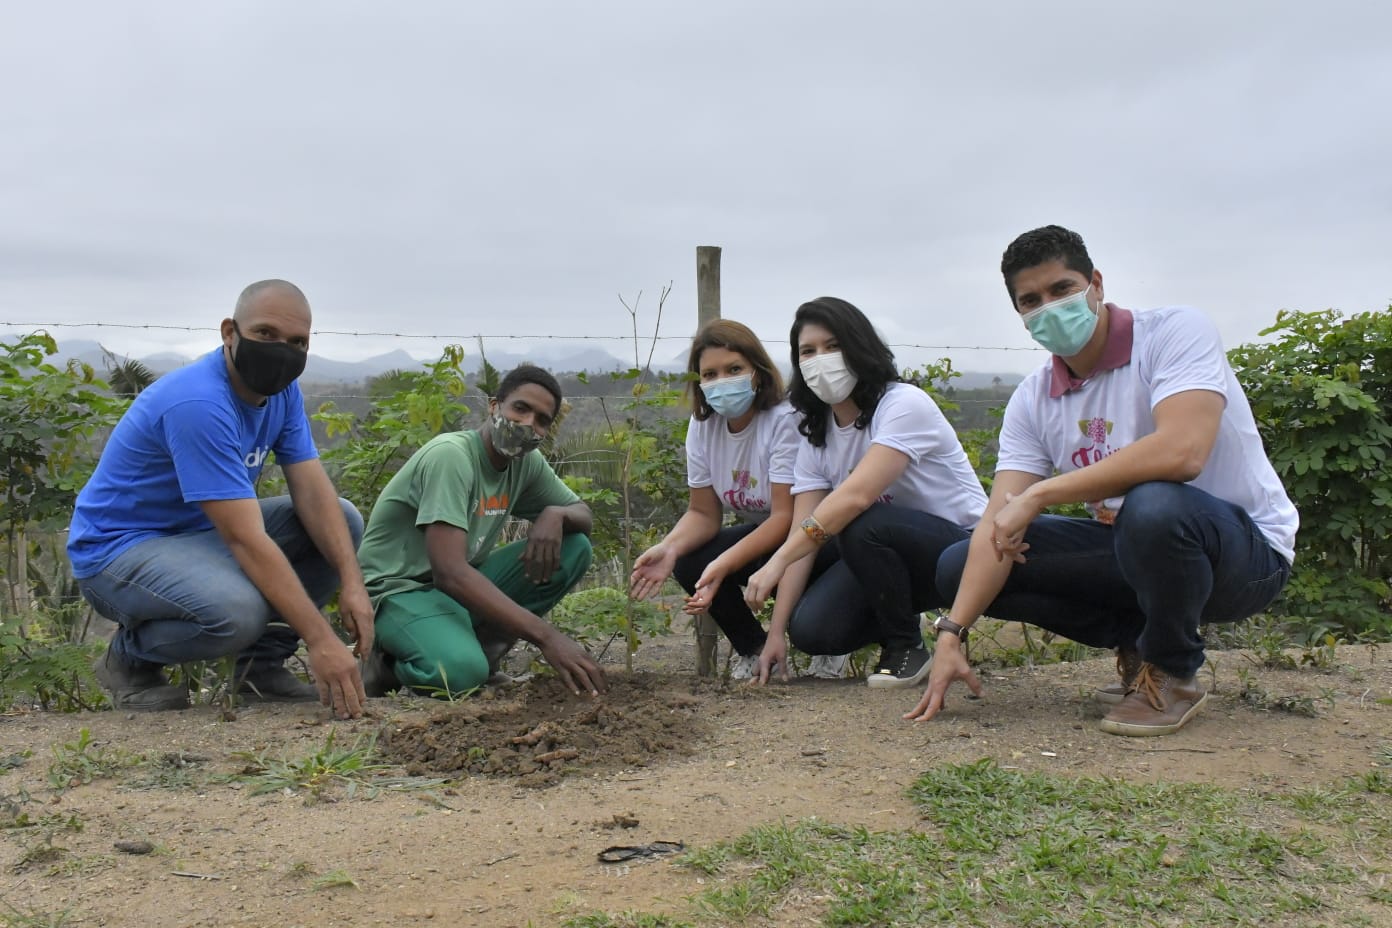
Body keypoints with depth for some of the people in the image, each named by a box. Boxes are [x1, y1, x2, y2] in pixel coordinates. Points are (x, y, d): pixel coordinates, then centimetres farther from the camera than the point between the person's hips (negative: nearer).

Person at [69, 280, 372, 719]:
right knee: (239, 611, -36)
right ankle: (130, 657, -3)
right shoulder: (198, 404, -30)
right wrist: (321, 640, -37)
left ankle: (262, 662, 2)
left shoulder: (283, 390, -3)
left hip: (202, 533, 9)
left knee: (343, 520, -5)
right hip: (118, 547, -8)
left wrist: (351, 581, -24)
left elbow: (313, 493, -8)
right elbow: (246, 539, -35)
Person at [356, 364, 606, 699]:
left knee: (575, 548, -8)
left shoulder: (527, 461, -1)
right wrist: (546, 636, -39)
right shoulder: (450, 455, -24)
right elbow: (449, 571, -33)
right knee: (461, 672, -37)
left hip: (460, 587, 8)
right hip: (399, 589, -7)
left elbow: (583, 515, 12)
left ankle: (479, 647, -6)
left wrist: (555, 514, -16)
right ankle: (391, 666, -3)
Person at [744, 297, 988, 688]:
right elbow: (803, 533, -7)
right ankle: (901, 619, 13)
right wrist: (776, 632, -15)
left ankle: (906, 645, -10)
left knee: (861, 527, -34)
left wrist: (778, 560, -40)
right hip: (887, 555, 6)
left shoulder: (904, 404, -20)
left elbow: (856, 496, -35)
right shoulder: (815, 436, 2)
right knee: (809, 629, -16)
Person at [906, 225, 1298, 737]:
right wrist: (951, 633, -22)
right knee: (959, 566, -5)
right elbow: (998, 524, -9)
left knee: (1151, 506, -40)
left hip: (1245, 547, -6)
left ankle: (1172, 673, -11)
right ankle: (1137, 641, 6)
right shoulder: (1032, 401, -1)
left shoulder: (1176, 331, -17)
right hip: (1132, 545, 6)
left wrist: (1039, 495, -31)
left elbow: (1180, 453, -35)